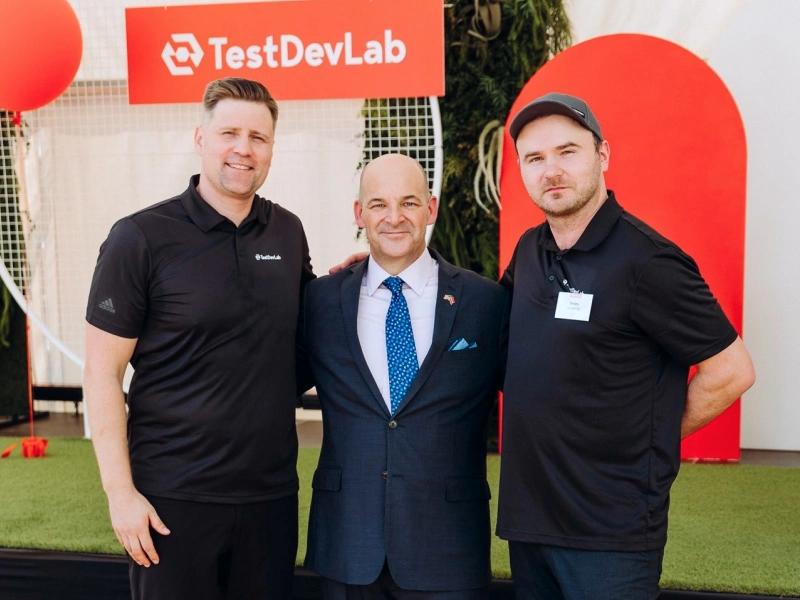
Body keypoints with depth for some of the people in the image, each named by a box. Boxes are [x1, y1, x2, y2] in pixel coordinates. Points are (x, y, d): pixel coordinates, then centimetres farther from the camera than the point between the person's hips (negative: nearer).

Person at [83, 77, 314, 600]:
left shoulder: (288, 231, 5)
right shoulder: (140, 238, -9)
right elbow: (102, 373, -8)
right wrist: (120, 491, -13)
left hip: (273, 492, 4)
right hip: (173, 497, -4)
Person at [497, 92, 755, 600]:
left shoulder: (646, 260, -16)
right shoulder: (529, 251, 5)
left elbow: (732, 371, -12)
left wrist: (650, 439, -4)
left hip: (611, 530, -6)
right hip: (526, 514, 7)